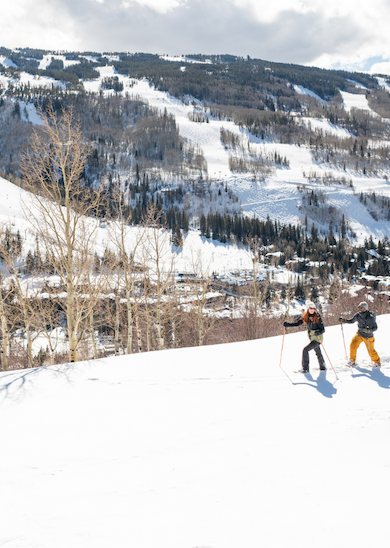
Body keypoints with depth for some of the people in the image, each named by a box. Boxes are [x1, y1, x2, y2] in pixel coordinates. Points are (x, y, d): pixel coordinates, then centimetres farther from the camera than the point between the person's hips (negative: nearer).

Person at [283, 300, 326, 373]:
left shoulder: (317, 317, -16)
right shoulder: (305, 317, 0)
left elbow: (323, 329, -16)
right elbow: (297, 323, 6)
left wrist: (318, 332, -37)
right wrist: (288, 324, -8)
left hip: (318, 338, -7)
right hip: (312, 338, 7)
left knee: (305, 350, -16)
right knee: (318, 353, 22)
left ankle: (305, 368, -9)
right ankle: (323, 366, 42)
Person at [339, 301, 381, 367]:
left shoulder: (370, 318, -27)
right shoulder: (358, 315, -13)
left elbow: (375, 327, -19)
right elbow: (352, 321, 4)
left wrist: (368, 330, -37)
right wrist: (344, 321, -11)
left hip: (368, 337, -4)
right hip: (359, 334, 4)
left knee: (371, 351, 6)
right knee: (353, 345, -12)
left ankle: (377, 362, 35)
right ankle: (352, 361, 7)